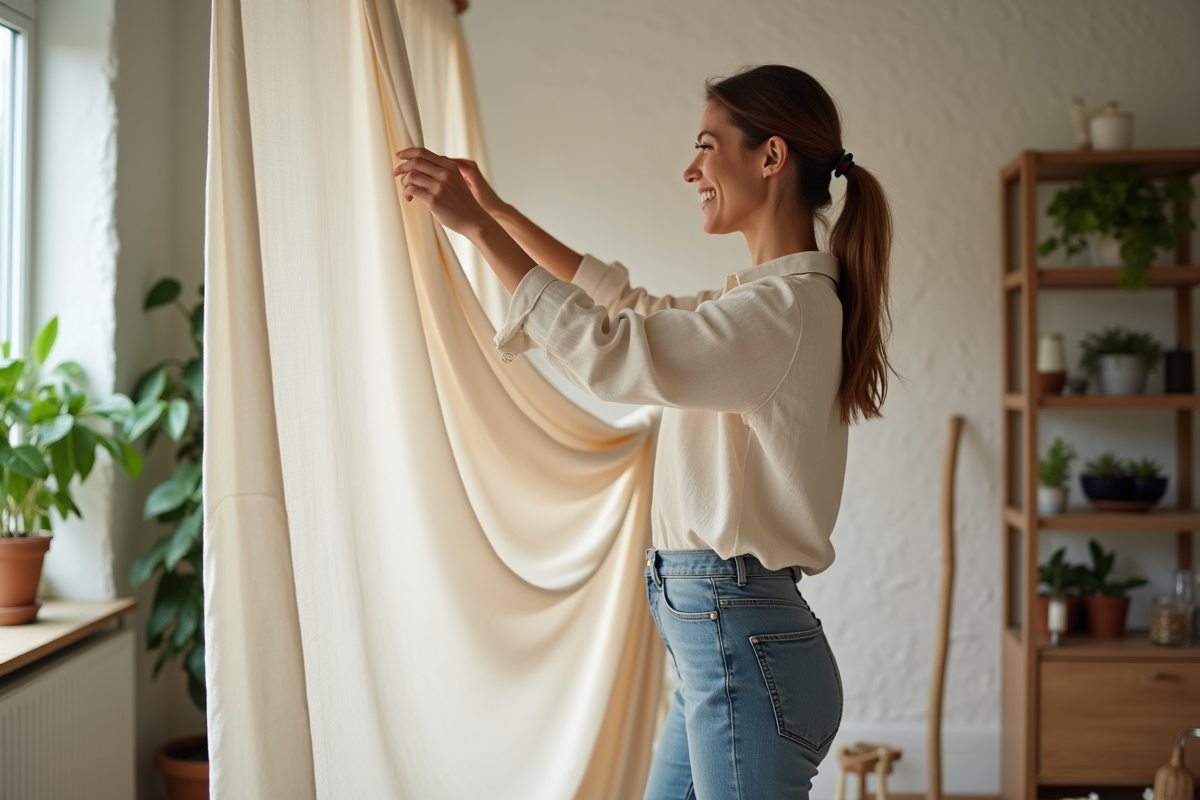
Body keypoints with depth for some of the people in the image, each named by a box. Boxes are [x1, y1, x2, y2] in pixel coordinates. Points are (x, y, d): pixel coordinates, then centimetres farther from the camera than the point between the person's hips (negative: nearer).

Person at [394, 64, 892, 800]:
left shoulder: (791, 305, -17)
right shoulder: (761, 297, 14)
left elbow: (608, 354, -24)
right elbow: (629, 306, 25)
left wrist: (477, 226, -18)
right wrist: (496, 210, 21)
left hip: (745, 650, -10)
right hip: (723, 642, 10)